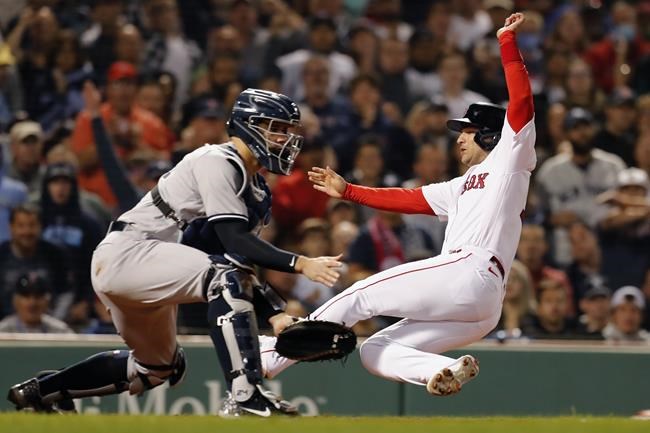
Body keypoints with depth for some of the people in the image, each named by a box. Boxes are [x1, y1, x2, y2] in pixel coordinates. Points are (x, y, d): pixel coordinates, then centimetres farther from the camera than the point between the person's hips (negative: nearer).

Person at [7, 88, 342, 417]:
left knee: (159, 366, 24)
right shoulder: (217, 163, -12)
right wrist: (300, 264, -29)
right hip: (125, 252, -11)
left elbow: (238, 266, 13)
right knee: (224, 277, -28)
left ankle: (38, 391, 35)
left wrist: (273, 314, 0)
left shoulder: (256, 193, 16)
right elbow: (235, 241, -23)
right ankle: (244, 395, -34)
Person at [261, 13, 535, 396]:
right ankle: (446, 373, -21)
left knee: (360, 295, -6)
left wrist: (508, 41, -8)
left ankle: (271, 356, -5)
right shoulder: (462, 187, 33)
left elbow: (521, 103, -5)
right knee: (375, 350, 5)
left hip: (469, 272, -10)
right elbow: (409, 200, 31)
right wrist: (347, 190, 29)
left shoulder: (508, 161, 8)